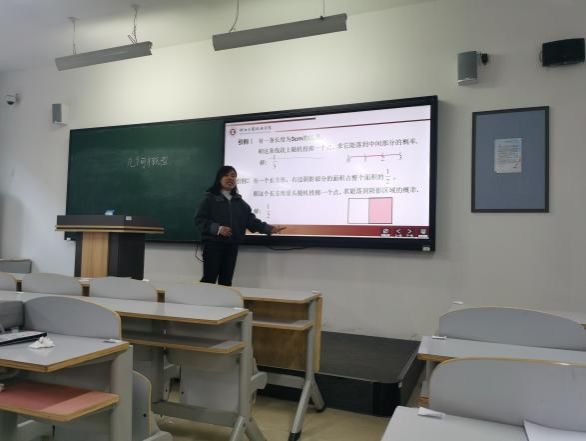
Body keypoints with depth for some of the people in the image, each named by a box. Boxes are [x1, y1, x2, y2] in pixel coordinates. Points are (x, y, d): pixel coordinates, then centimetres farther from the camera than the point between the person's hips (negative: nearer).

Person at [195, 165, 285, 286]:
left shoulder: (239, 201, 13)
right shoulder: (210, 198, -1)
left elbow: (251, 220, 7)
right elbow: (199, 220, -8)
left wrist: (269, 228, -7)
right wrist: (217, 228, -22)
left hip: (232, 246, 5)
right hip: (213, 244, -5)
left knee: (226, 281, 10)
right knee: (209, 279, -7)